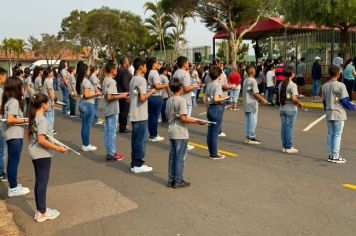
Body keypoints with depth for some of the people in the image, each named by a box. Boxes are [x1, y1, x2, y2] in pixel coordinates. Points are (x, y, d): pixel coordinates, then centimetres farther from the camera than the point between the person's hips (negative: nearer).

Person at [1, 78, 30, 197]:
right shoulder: (14, 101, -17)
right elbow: (10, 120, -25)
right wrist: (25, 120, -16)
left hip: (13, 135, 10)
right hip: (15, 136, -10)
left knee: (12, 161, 17)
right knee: (14, 162, -2)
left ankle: (13, 185, 28)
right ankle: (13, 189, 6)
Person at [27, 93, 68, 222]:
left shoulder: (33, 117, 7)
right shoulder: (42, 120, -21)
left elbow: (28, 133, 17)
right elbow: (41, 140, -26)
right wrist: (58, 148, -24)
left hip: (35, 153, 9)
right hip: (42, 154, -9)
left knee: (38, 181, 16)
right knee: (42, 182, 0)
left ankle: (40, 209, 27)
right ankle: (42, 213, 10)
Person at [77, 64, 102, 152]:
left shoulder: (81, 81, 11)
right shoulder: (86, 81, -16)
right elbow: (86, 95, -21)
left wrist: (94, 93, 17)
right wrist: (96, 94, -11)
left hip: (83, 104, 9)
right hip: (88, 104, -9)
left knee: (84, 126, 14)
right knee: (87, 126, -1)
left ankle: (85, 144, 23)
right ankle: (86, 146, 6)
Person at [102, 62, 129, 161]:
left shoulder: (105, 80, 12)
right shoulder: (112, 81, -17)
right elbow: (109, 97, -23)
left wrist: (119, 95, 14)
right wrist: (121, 96, -15)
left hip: (107, 110, 9)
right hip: (112, 110, -9)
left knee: (107, 131, 11)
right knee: (112, 131, -3)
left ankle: (109, 152, 18)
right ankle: (112, 153, 3)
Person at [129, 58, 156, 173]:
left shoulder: (133, 79, 14)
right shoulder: (141, 79, -14)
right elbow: (142, 98, -21)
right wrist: (151, 92, -7)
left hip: (134, 115, 9)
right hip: (141, 115, -9)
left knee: (135, 139, 12)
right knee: (141, 140, -2)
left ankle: (134, 163, 17)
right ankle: (138, 164, 3)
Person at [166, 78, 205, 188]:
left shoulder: (169, 101, 7)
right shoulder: (181, 100, -15)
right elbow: (183, 118, -20)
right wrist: (197, 122, -16)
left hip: (171, 132, 7)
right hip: (181, 133, -7)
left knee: (172, 156, 13)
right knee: (180, 157, 1)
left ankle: (171, 179, 20)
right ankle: (178, 181, 7)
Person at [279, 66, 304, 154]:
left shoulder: (281, 84, 6)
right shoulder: (293, 85, -14)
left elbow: (280, 96, 8)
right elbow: (294, 99, -21)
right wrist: (299, 104, -6)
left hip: (282, 108, 6)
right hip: (291, 109, -6)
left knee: (283, 127, 10)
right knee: (289, 128, 0)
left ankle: (284, 146, 17)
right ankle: (288, 147, 7)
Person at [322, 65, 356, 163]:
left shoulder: (325, 86, 5)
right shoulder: (340, 85, -14)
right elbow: (344, 101, -13)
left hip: (329, 113, 6)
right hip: (338, 113, -6)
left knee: (330, 134, 11)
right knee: (337, 135, 0)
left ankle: (330, 155, 15)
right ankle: (335, 156, 4)